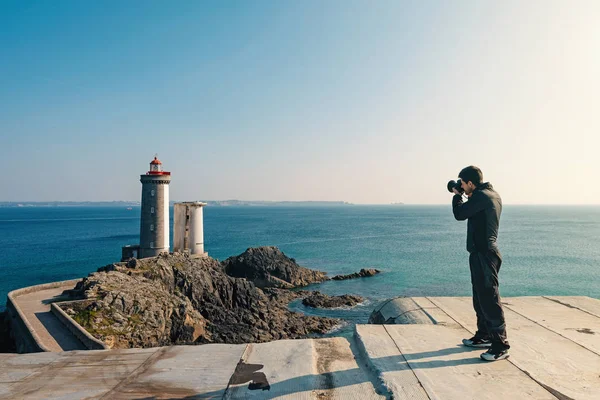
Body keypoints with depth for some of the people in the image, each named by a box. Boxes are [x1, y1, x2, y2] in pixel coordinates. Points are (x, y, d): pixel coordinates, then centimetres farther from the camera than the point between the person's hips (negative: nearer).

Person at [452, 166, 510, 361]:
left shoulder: (481, 196, -18)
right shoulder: (493, 195, 13)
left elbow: (459, 214, -14)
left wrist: (457, 195, 2)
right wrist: (467, 197, 14)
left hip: (483, 254, -11)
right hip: (485, 252, 11)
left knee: (490, 299, -8)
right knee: (480, 298, 19)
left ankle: (500, 346, -4)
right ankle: (483, 336, 31)